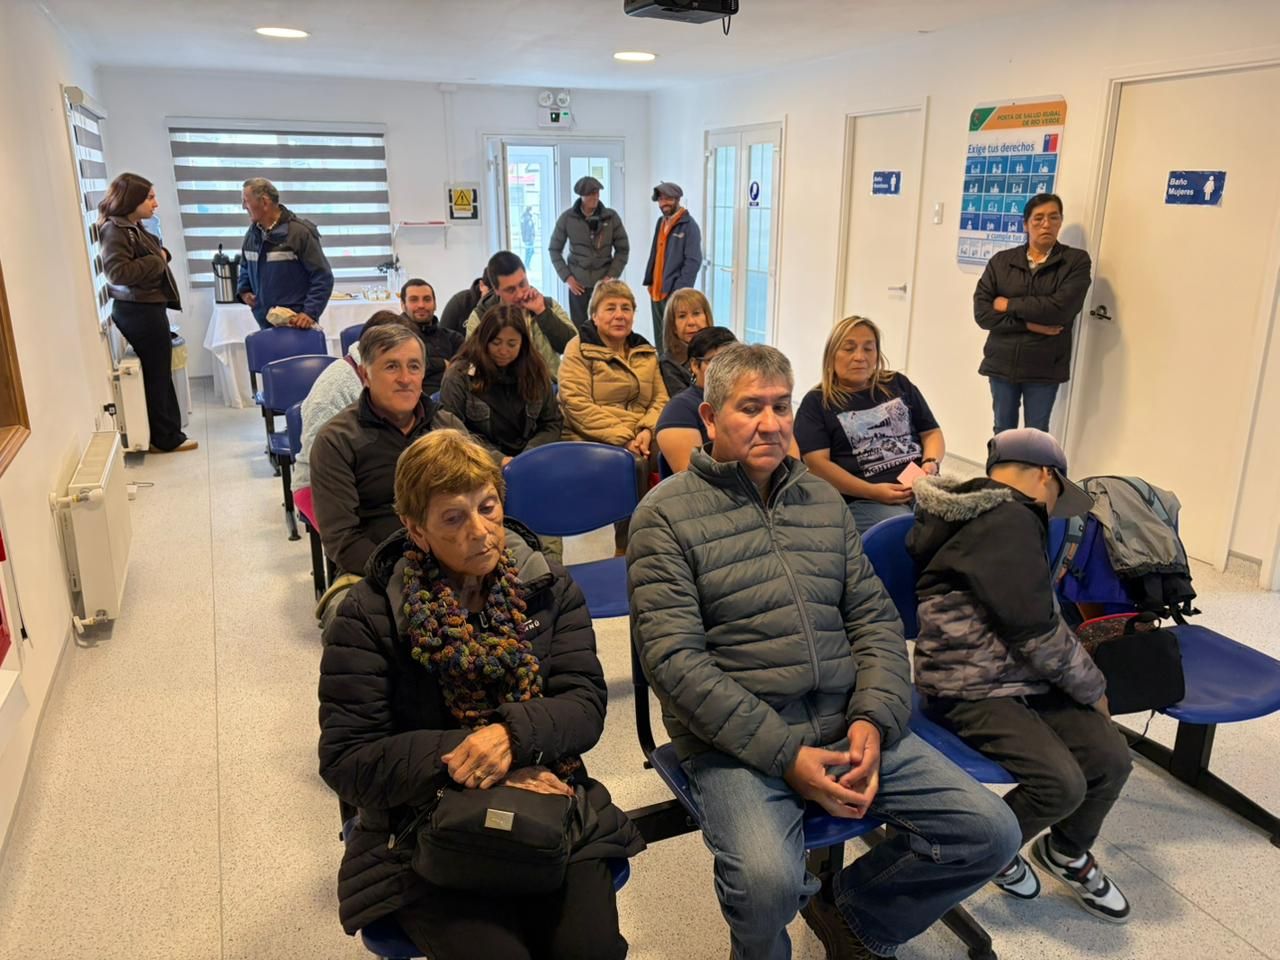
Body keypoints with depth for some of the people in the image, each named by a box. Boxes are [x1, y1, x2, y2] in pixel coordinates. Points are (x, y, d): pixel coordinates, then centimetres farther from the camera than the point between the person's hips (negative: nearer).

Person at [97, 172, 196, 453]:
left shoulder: (134, 227, 14)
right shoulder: (114, 230, -15)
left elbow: (145, 262, 22)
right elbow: (117, 271, -25)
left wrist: (162, 254, 1)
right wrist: (157, 261, -17)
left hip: (147, 308, 10)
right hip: (139, 311, -10)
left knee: (158, 372, 12)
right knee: (157, 374, -2)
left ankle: (167, 435, 20)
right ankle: (164, 438, 8)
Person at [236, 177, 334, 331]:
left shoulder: (300, 232, -10)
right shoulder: (252, 233, 10)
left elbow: (323, 277, -10)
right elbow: (246, 268, 28)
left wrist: (310, 313, -19)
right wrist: (243, 290, 8)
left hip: (296, 324, -6)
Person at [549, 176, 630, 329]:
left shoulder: (611, 217, 0)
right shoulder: (567, 218, -1)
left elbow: (623, 249, 6)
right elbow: (555, 249, 7)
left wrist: (611, 276, -3)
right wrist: (567, 277, -2)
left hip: (604, 283, 0)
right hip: (578, 283, 0)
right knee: (579, 328, 3)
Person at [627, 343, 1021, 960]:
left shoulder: (822, 498, 13)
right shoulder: (666, 514, -5)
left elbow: (874, 618, 11)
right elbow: (673, 658, -13)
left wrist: (873, 719, -7)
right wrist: (784, 753, -17)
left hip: (848, 724, 6)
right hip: (734, 741, -5)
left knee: (990, 832, -3)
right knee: (767, 879, -31)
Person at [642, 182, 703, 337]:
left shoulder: (689, 225, -9)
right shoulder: (661, 222, 15)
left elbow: (693, 261, -15)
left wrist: (679, 291, -20)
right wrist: (649, 282, 13)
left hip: (674, 293, -8)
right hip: (656, 291, 8)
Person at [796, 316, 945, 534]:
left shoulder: (899, 385, 21)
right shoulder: (817, 402, 8)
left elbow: (932, 433, 22)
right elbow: (817, 462, -4)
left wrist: (931, 463, -1)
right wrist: (872, 492, -14)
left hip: (923, 487, 4)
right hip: (861, 500, -4)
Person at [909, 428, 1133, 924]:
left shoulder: (983, 513, 14)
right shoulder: (1010, 520, -19)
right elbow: (1035, 630, -19)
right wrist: (1092, 686, -3)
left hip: (1022, 675, 10)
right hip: (973, 690, -10)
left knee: (1111, 758, -2)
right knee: (1062, 783, -20)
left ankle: (1066, 851, 25)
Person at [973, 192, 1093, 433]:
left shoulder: (1076, 261, -2)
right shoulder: (1001, 261, 4)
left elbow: (1059, 309, -17)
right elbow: (981, 312, -6)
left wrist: (1009, 305, -8)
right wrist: (1029, 324, -15)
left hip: (1044, 368, -2)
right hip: (1002, 363, 2)